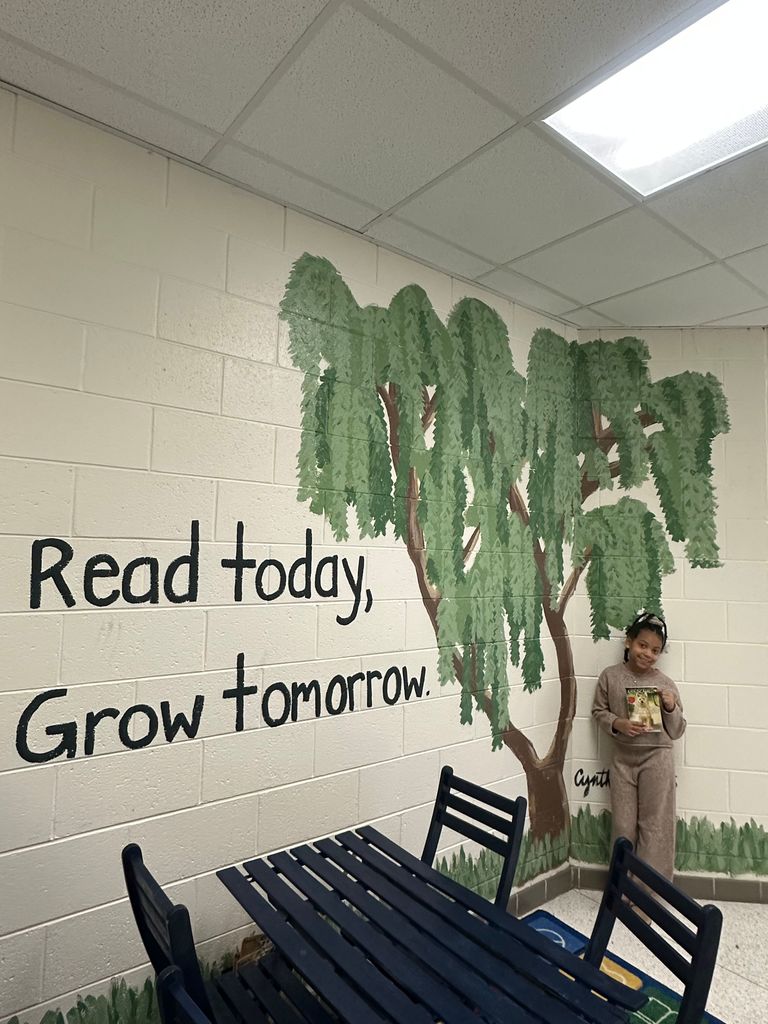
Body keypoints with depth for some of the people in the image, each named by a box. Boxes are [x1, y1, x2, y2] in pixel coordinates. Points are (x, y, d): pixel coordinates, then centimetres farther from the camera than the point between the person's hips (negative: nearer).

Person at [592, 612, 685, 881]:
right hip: (622, 758, 1)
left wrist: (671, 707, -16)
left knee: (655, 825, 6)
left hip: (656, 758, -1)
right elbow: (598, 711, 5)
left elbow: (676, 732, 2)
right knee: (623, 826, 12)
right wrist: (618, 723, -13)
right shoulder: (610, 676, -4)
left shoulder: (665, 684, -5)